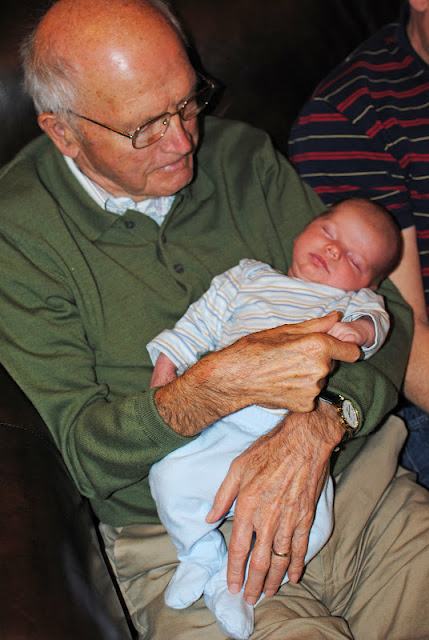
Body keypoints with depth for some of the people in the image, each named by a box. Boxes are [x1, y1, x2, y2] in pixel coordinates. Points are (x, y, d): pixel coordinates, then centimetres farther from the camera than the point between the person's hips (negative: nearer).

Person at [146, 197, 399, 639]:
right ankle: (203, 554, 9)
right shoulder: (249, 277, 23)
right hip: (219, 424, 1)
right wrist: (165, 368, 10)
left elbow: (375, 319, 1)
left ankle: (233, 583, 3)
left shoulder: (353, 301, 22)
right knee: (169, 476, -20)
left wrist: (359, 330, -22)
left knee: (310, 522, -21)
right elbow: (201, 321, 21)